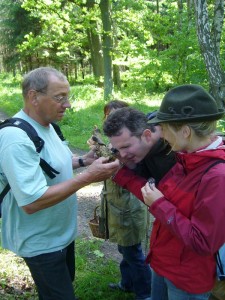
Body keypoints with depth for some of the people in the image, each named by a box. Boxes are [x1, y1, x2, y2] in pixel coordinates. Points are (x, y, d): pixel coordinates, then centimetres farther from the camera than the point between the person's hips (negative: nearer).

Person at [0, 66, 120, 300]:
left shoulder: (46, 125, 1)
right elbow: (31, 202, -34)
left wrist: (83, 161, -1)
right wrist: (87, 177, -33)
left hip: (62, 232, 9)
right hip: (41, 242, -9)